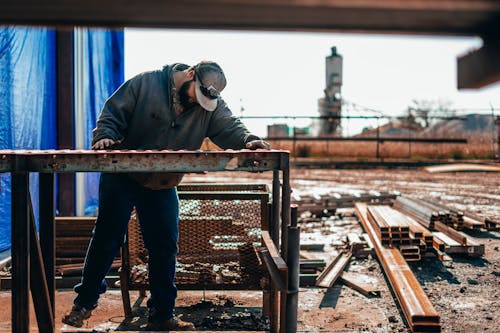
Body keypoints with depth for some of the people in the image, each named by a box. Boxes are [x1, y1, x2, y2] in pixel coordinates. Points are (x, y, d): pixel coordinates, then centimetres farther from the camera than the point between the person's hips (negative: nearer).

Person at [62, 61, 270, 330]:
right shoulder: (145, 84, -11)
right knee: (107, 237, 3)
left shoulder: (212, 106, -3)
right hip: (121, 177, -3)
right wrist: (104, 136, -26)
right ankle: (85, 301, 22)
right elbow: (112, 115, -8)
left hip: (163, 186, 3)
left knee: (165, 247, 3)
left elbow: (230, 128, -14)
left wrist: (248, 140, -34)